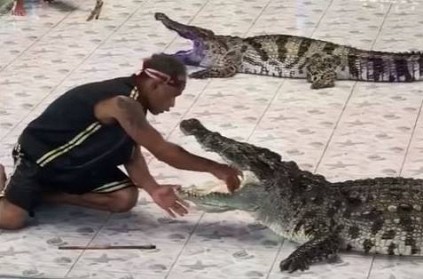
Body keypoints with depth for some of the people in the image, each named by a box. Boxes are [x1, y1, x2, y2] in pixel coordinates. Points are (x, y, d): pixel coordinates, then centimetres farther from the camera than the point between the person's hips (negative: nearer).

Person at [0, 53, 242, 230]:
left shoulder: (133, 100, -2)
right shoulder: (123, 103, -32)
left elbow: (131, 152, -5)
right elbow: (163, 151, -31)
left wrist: (153, 189, -21)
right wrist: (214, 168, -26)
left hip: (77, 162, 9)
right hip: (40, 156, -9)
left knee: (126, 198, -6)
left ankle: (41, 194, 4)